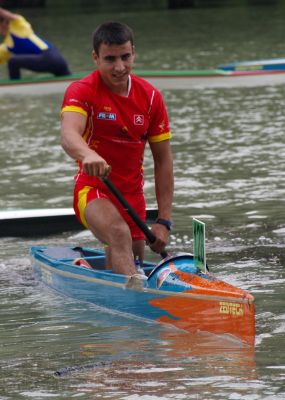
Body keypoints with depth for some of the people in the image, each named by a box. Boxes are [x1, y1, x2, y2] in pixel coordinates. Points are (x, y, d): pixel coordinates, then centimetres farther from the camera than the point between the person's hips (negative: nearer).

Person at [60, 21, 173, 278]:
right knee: (119, 234, -35)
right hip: (94, 191, -5)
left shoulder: (150, 97, 1)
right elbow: (69, 135, -32)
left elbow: (163, 160, 4)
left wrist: (164, 221, -2)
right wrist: (88, 155, -57)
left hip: (134, 197, 5)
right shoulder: (82, 91, -11)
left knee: (133, 264, 12)